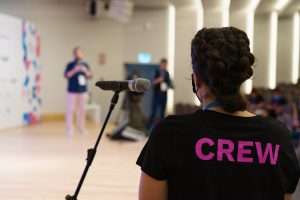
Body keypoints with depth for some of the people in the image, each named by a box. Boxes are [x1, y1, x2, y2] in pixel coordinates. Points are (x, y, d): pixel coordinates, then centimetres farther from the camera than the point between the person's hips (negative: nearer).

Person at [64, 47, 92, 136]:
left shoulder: (85, 65, 11)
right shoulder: (70, 65, 2)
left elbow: (90, 76, 7)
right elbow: (66, 75, -7)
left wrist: (85, 71, -10)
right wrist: (74, 70, -18)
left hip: (83, 91, 3)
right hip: (72, 91, -3)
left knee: (82, 110, 6)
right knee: (70, 109, -2)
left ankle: (81, 127, 16)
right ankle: (69, 129, 4)